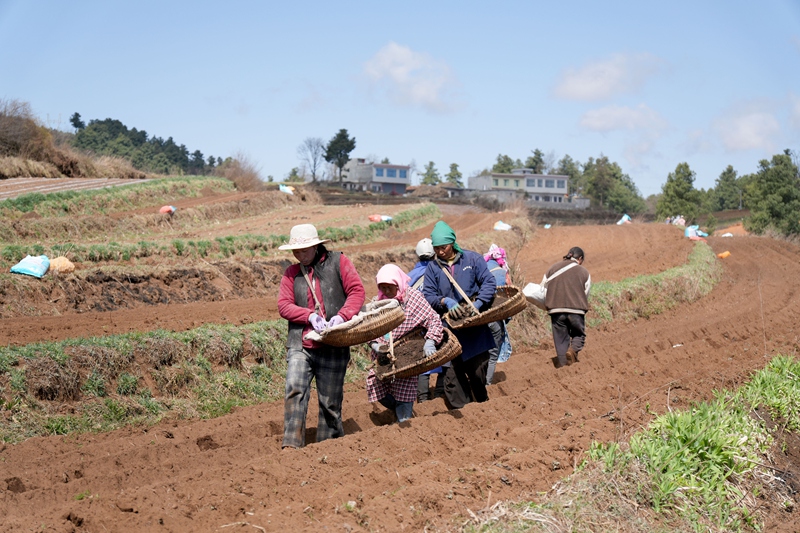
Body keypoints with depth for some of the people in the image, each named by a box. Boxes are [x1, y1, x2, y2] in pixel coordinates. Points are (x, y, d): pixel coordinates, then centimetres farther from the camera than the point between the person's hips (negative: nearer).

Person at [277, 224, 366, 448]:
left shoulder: (338, 262, 6)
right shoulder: (291, 273, 12)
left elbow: (357, 291, -2)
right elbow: (284, 305, 2)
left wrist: (342, 316, -17)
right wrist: (310, 315, -15)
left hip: (333, 347, -1)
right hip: (300, 346, 1)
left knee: (330, 401, 5)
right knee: (295, 390, -18)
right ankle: (292, 445, -19)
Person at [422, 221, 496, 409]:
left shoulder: (472, 259, 3)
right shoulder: (432, 268, 6)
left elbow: (489, 282, -3)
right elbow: (427, 295, 0)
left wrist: (477, 303, -18)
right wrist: (445, 302, -19)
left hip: (475, 329, -1)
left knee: (478, 369, 6)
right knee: (452, 373, -4)